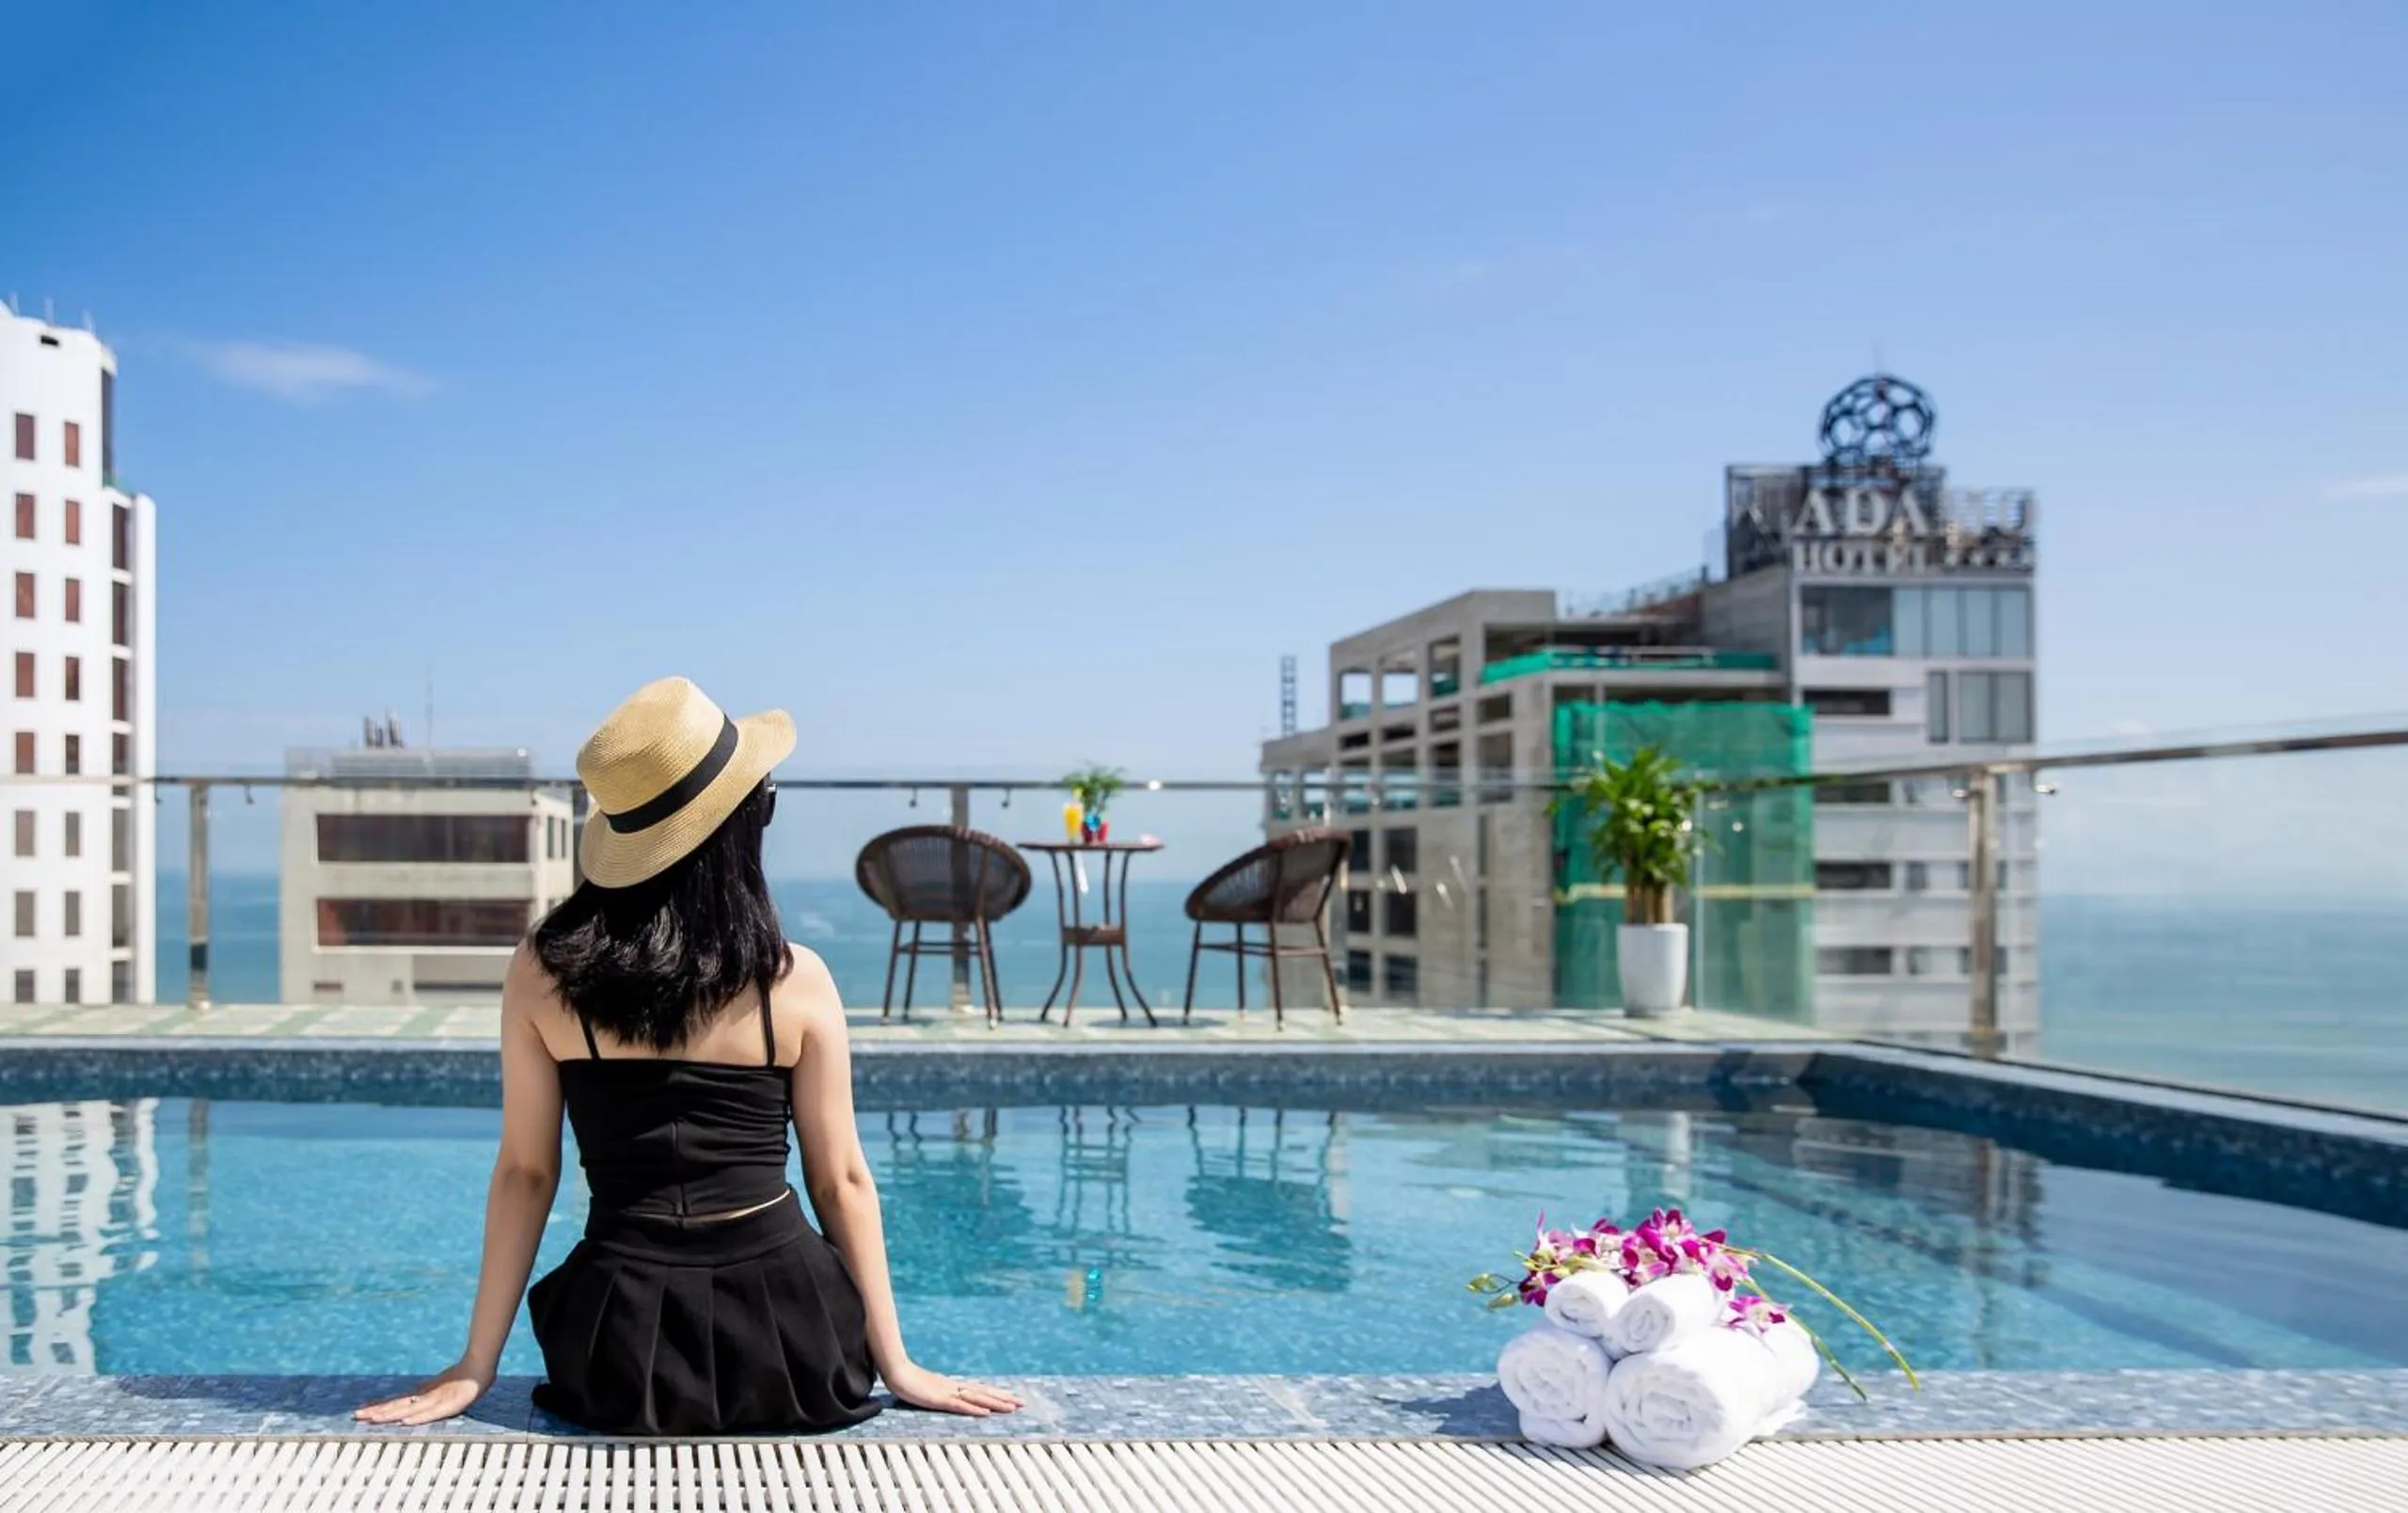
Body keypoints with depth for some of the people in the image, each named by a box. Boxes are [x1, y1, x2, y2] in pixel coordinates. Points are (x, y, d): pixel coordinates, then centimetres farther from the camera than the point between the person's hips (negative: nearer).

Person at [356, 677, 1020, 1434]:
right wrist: (895, 1362, 8)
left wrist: (477, 1364, 10)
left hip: (625, 1350, 1)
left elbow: (525, 1173, 2)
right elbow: (841, 1183, 0)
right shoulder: (796, 982, -6)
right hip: (780, 1339, -1)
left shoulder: (542, 972, -3)